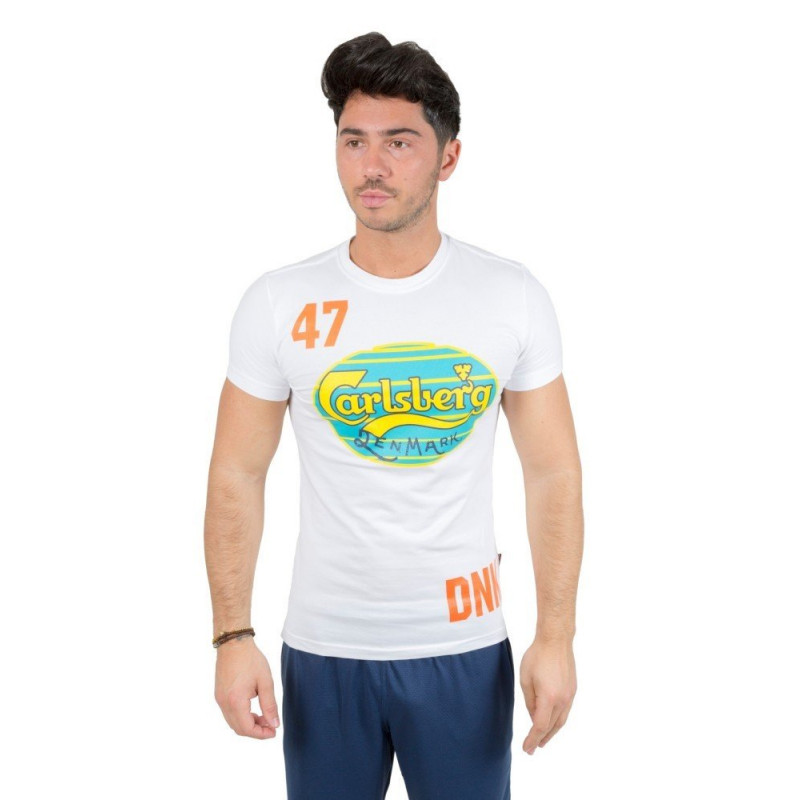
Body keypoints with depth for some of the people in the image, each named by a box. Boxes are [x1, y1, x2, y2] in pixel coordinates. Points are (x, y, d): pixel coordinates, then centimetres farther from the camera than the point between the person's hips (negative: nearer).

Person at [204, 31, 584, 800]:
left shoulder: (514, 297, -5)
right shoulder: (276, 303, -6)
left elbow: (553, 473, -1)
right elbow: (237, 476, -1)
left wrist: (557, 637, -5)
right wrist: (233, 637, -6)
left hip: (464, 649, 0)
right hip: (323, 650, 0)